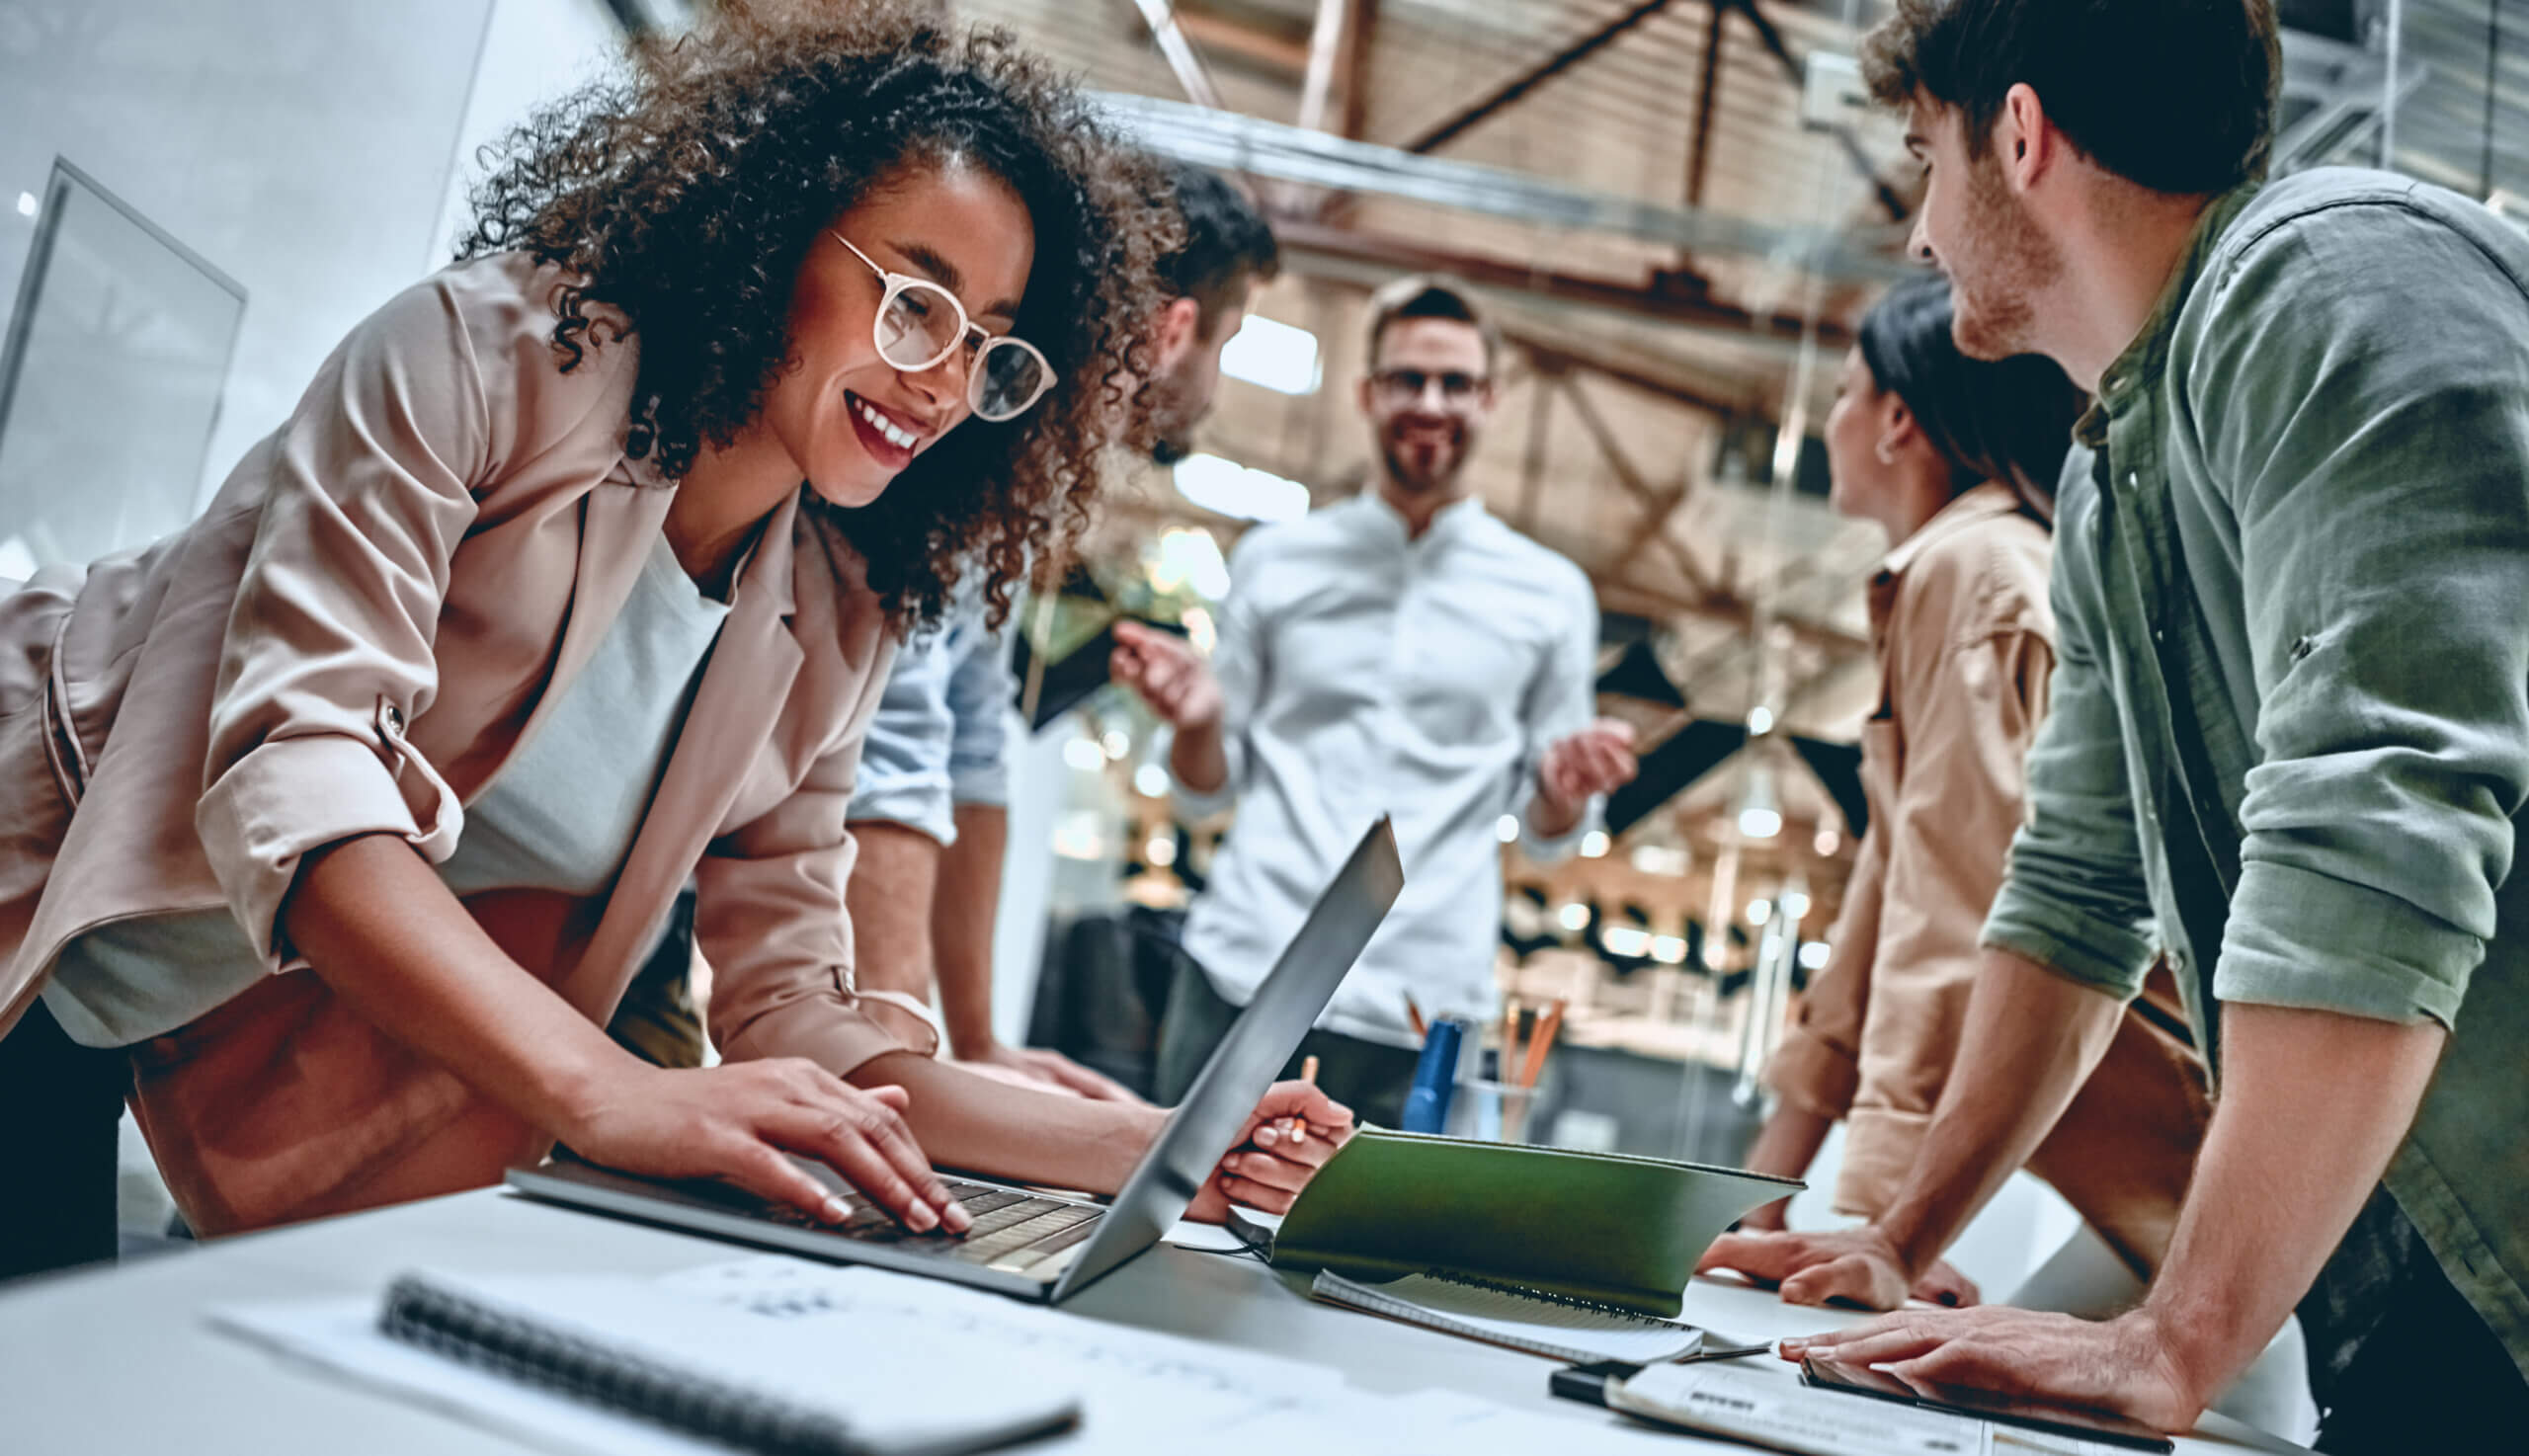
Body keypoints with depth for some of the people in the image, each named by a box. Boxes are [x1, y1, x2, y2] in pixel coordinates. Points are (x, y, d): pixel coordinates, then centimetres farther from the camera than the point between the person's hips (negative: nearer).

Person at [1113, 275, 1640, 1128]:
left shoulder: (1550, 595, 10)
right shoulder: (1275, 562, 10)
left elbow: (1546, 833, 12)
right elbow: (1208, 787, 13)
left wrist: (1565, 791, -10)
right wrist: (1196, 721, -8)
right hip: (1239, 976, 1)